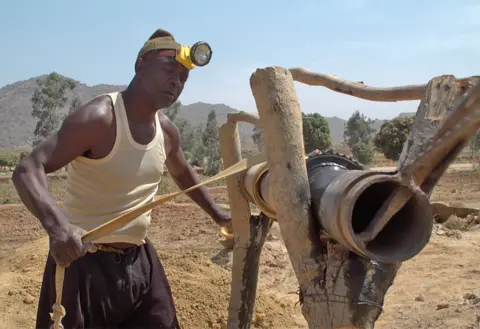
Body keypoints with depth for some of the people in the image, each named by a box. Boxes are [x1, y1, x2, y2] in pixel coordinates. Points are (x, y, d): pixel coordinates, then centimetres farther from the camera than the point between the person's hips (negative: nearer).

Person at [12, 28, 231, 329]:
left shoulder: (166, 130, 2)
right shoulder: (99, 118, -20)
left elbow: (183, 173, 23)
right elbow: (28, 170, -27)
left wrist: (216, 213, 26)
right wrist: (57, 224, -45)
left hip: (139, 260, 7)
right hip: (86, 262, -7)